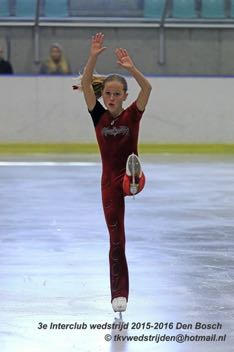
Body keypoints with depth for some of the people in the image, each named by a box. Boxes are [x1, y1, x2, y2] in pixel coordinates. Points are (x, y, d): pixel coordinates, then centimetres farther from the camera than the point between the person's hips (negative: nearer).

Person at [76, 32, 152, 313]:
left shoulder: (132, 114, -6)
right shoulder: (98, 115, -2)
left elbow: (147, 88, -23)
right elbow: (86, 84, -15)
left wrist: (131, 68, -39)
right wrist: (93, 57, -28)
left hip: (126, 176, -1)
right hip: (109, 180, 1)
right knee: (116, 240, 5)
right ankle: (119, 295, 11)